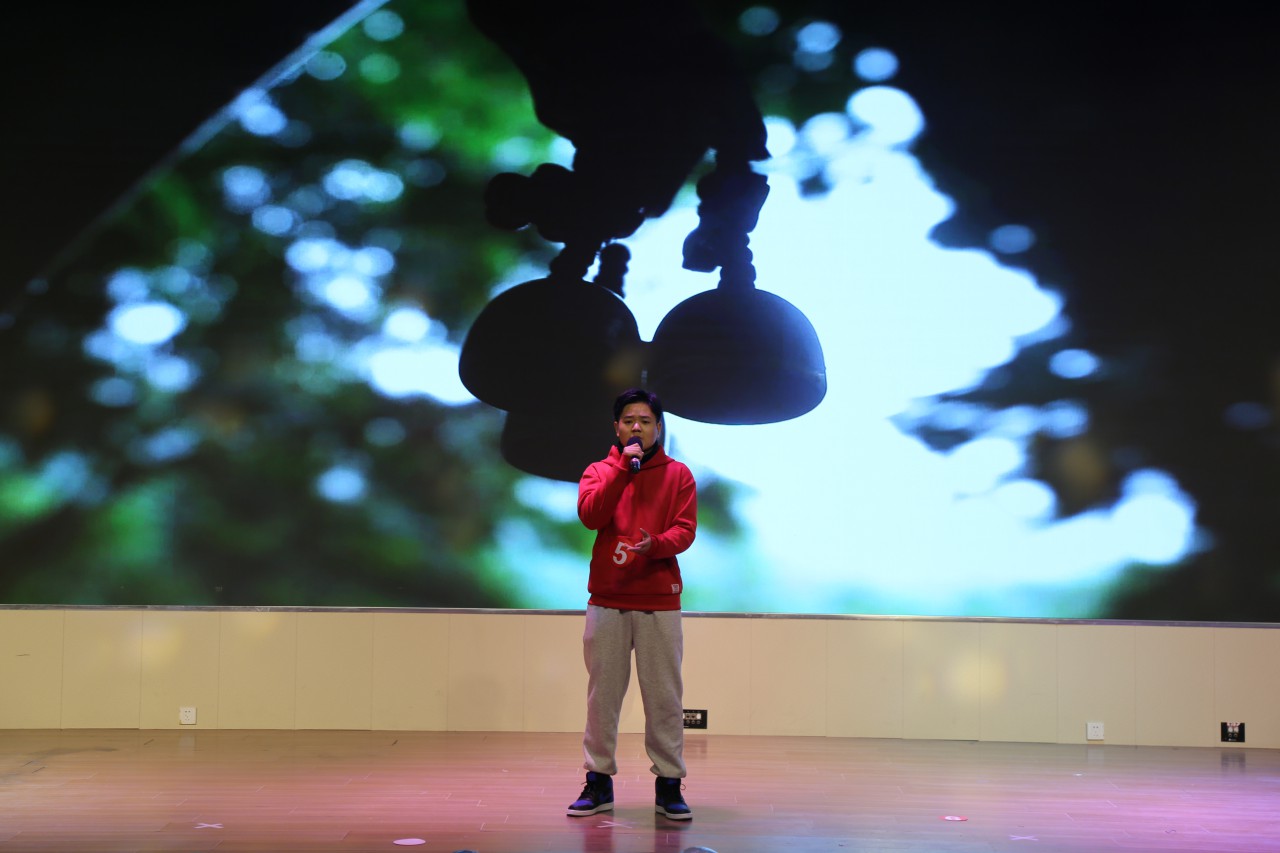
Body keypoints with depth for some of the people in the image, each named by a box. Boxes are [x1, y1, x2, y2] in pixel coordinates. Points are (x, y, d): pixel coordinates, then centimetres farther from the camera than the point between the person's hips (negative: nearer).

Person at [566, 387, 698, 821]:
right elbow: (590, 514, -9)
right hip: (607, 601, 1)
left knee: (664, 695, 0)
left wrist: (656, 545, -23)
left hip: (659, 601, -1)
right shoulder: (599, 471, 10)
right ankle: (598, 781, 12)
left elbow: (685, 529, -3)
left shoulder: (678, 474, 7)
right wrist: (623, 466, -11)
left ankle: (669, 785, 6)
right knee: (602, 693, 4)